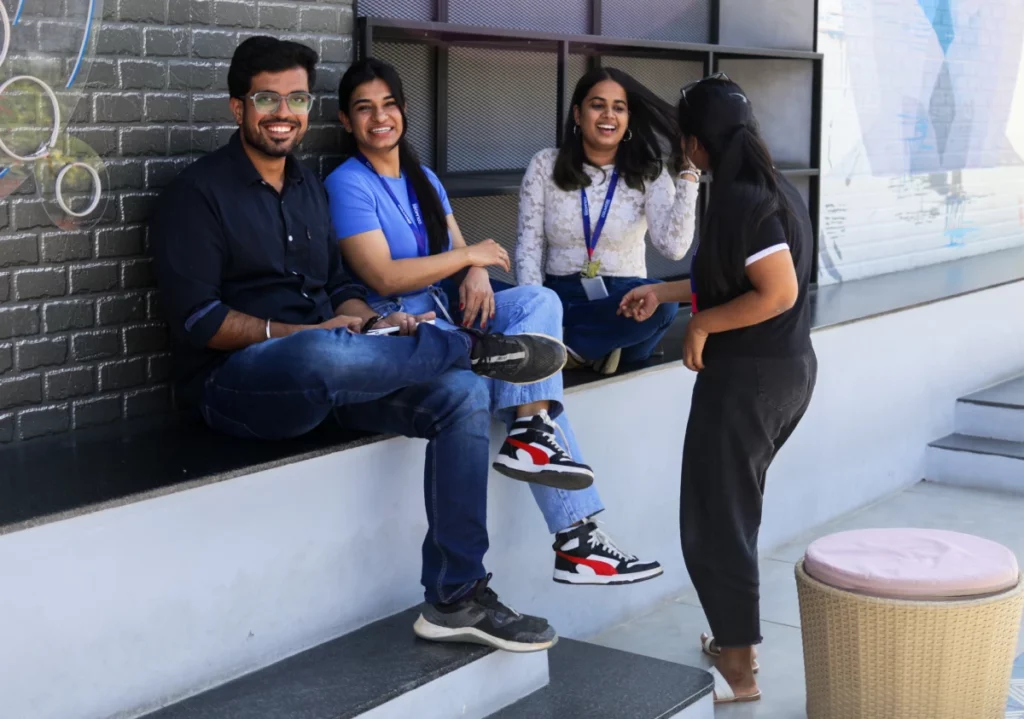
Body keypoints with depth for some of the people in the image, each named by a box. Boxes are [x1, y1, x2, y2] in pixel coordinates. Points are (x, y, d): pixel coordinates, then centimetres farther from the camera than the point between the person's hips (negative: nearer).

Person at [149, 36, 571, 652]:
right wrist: (303, 333, -20)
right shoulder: (199, 194, -3)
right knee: (325, 354, -42)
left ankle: (456, 597, -12)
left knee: (461, 394, -15)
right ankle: (479, 349, -15)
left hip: (324, 371, 7)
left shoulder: (311, 189, 19)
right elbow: (198, 321, -12)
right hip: (235, 382, -7)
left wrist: (372, 324, -5)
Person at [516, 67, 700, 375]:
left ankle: (567, 346, -16)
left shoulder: (649, 173, 1)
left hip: (624, 298, 1)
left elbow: (673, 246, -15)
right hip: (562, 297, -1)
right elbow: (529, 247, -1)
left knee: (660, 300, -35)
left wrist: (689, 171, -18)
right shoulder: (546, 165, 2)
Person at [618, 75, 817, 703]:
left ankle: (739, 670, 9)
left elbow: (779, 292, -25)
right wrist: (663, 293, 21)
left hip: (748, 376, -10)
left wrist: (701, 324, -15)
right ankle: (734, 641, 31)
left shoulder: (741, 199, -20)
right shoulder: (770, 187, 10)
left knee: (716, 517, 0)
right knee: (734, 508, 20)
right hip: (785, 369, 10)